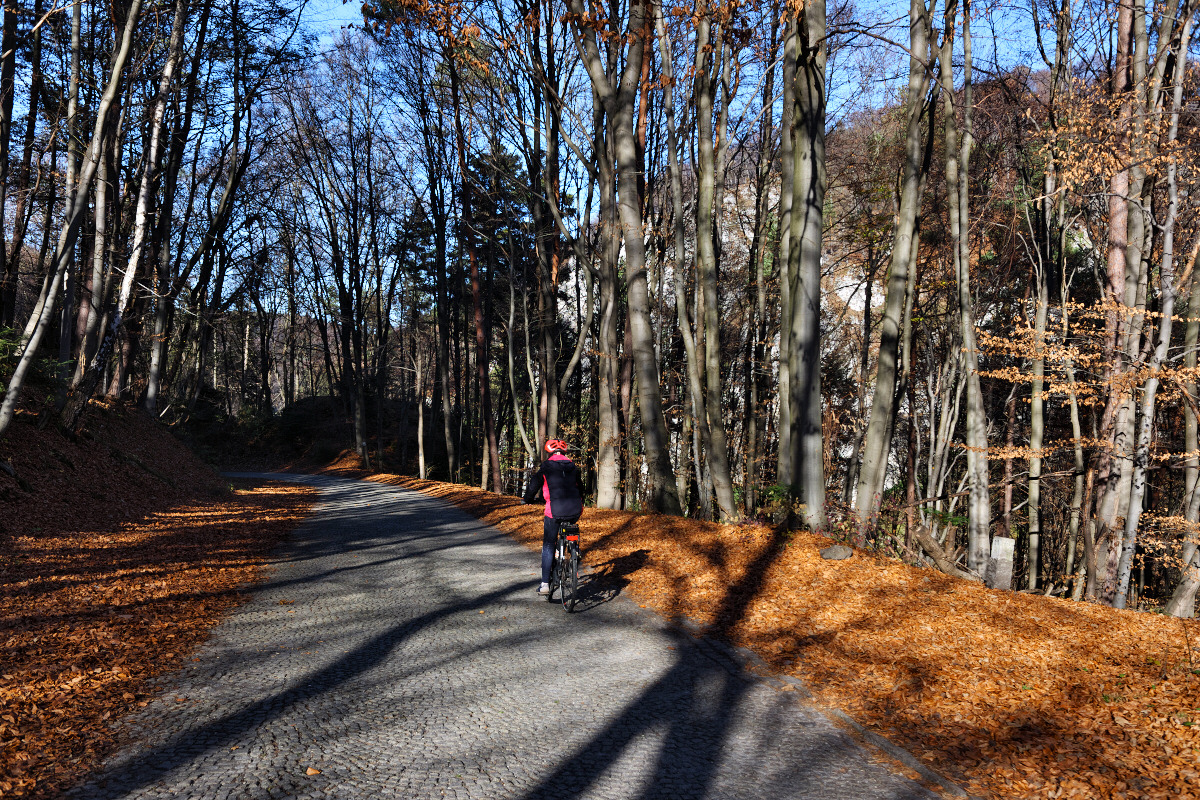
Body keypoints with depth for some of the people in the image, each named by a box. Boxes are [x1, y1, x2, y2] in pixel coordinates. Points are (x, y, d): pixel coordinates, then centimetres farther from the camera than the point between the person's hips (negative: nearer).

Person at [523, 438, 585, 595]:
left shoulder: (546, 467, 3)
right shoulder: (573, 466, 15)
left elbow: (533, 484, 7)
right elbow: (580, 487, 26)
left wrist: (528, 499, 28)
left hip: (555, 511, -4)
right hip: (575, 511, 4)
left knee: (548, 545, 5)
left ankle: (545, 584, 1)